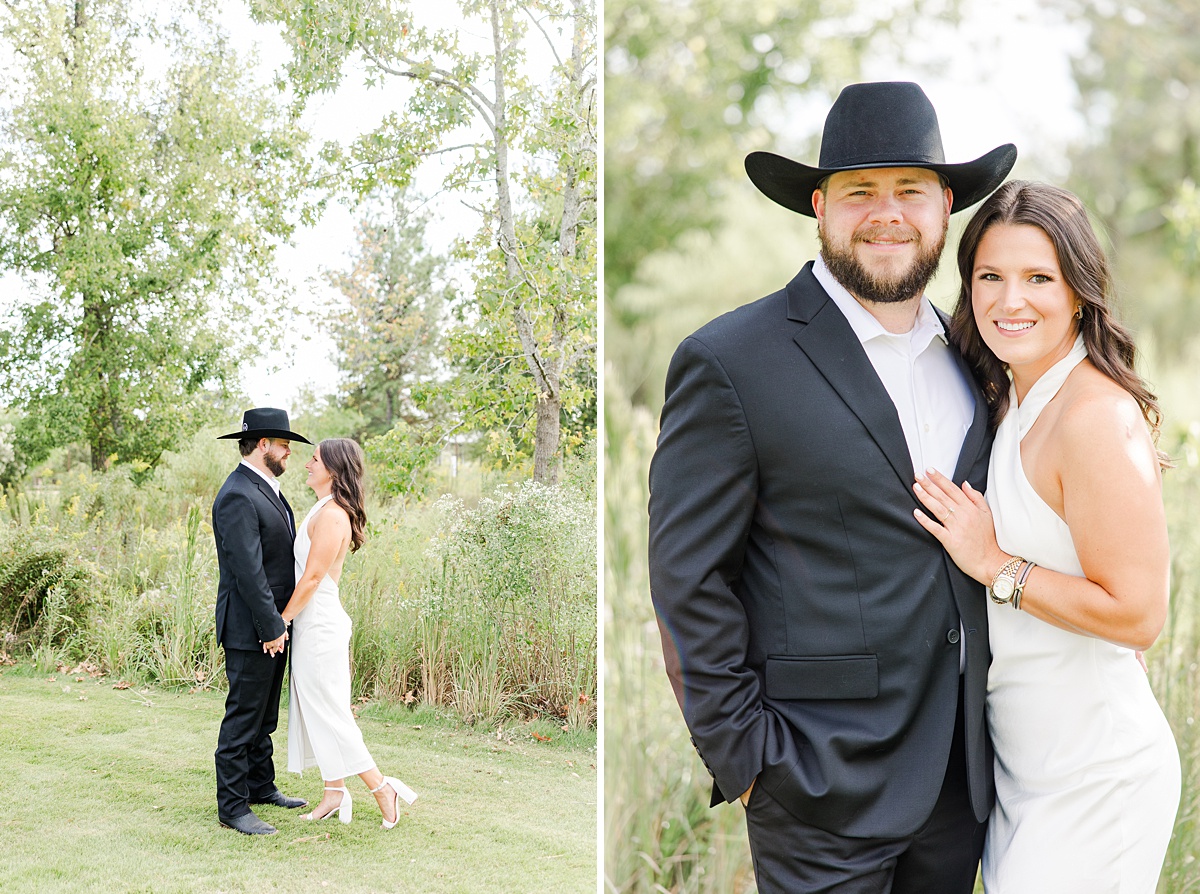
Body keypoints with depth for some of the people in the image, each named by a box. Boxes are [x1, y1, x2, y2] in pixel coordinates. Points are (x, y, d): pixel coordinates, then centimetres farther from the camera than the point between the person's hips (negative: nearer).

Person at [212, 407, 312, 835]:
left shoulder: (265, 488, 13)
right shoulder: (237, 497, -20)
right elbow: (248, 571, -23)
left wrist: (279, 622, 16)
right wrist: (271, 628, -21)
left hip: (273, 623, 10)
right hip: (250, 628, -10)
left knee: (265, 715, 20)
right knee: (243, 716, -3)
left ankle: (261, 785, 32)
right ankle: (232, 806, 5)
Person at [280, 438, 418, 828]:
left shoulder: (331, 515, -19)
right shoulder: (323, 510, 12)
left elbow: (312, 577, -20)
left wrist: (281, 621, -14)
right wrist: (287, 620, 14)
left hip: (320, 624, -10)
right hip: (314, 623, 10)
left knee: (328, 712, -3)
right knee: (319, 711, 13)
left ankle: (382, 788, 3)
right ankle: (335, 794, 20)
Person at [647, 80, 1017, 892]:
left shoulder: (964, 353, 8)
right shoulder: (730, 363, -12)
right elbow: (688, 583, -12)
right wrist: (745, 759, -13)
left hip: (963, 769, 6)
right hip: (826, 785, -6)